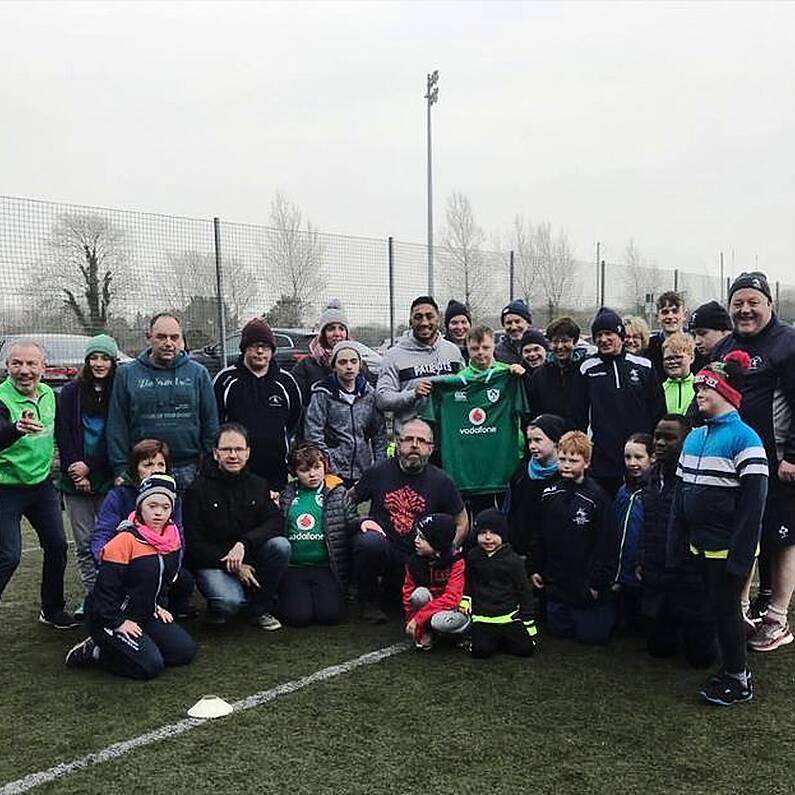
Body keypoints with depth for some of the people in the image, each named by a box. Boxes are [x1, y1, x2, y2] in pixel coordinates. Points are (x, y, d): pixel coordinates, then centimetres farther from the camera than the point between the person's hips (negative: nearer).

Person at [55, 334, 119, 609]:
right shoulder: (70, 392, 6)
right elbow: (63, 435, 3)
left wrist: (90, 467, -11)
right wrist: (75, 472, -6)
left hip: (107, 480, -2)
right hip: (75, 480, 2)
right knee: (85, 542, 5)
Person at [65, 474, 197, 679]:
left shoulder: (172, 537, 0)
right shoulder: (125, 541, -22)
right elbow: (105, 587, -20)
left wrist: (158, 605, 8)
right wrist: (118, 622, -20)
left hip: (145, 614, 8)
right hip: (108, 617, -8)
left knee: (186, 651, -2)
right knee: (150, 666, -22)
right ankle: (96, 651, 2)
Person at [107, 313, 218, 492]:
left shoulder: (198, 373, 6)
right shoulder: (127, 374, 5)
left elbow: (211, 425, 7)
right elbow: (117, 427, 4)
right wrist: (122, 470, -2)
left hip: (190, 470, 1)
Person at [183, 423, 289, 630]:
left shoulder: (258, 485, 7)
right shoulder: (198, 490, -5)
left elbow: (276, 523, -7)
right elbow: (193, 543, -7)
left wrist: (244, 543, -25)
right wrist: (232, 565, -15)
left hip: (250, 559, 4)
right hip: (212, 562, -4)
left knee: (281, 545, -25)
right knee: (230, 601, -33)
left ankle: (260, 608, -5)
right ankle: (217, 609, 6)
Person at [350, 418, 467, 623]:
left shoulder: (441, 481, 1)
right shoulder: (379, 472, 0)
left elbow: (461, 522, 10)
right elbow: (349, 500, 12)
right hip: (379, 550, -2)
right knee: (370, 540, -34)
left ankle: (393, 587, 21)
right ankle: (368, 600, -6)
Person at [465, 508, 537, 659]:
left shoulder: (513, 560, -2)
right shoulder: (472, 557, 3)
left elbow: (524, 591, 4)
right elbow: (466, 583, 16)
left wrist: (528, 621, 2)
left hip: (509, 616, 0)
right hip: (482, 618, 0)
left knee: (526, 649, -12)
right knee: (481, 650, -20)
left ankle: (502, 638, 14)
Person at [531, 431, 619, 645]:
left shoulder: (596, 497, -14)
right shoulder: (549, 495, 1)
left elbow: (608, 543, -13)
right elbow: (540, 536, 10)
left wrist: (599, 582, -13)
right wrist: (535, 569, 8)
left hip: (587, 587, -5)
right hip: (556, 585, 5)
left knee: (592, 635, 6)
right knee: (558, 631, 16)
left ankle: (608, 610, 31)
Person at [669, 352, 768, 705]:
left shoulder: (744, 438, -15)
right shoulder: (694, 437, 9)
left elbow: (753, 502, -18)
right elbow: (681, 490, 13)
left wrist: (740, 555, -20)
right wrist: (677, 540, 9)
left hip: (729, 547, -7)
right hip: (700, 545, 7)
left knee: (725, 608, 3)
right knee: (716, 606, 15)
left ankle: (739, 680, 20)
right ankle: (732, 667, 32)